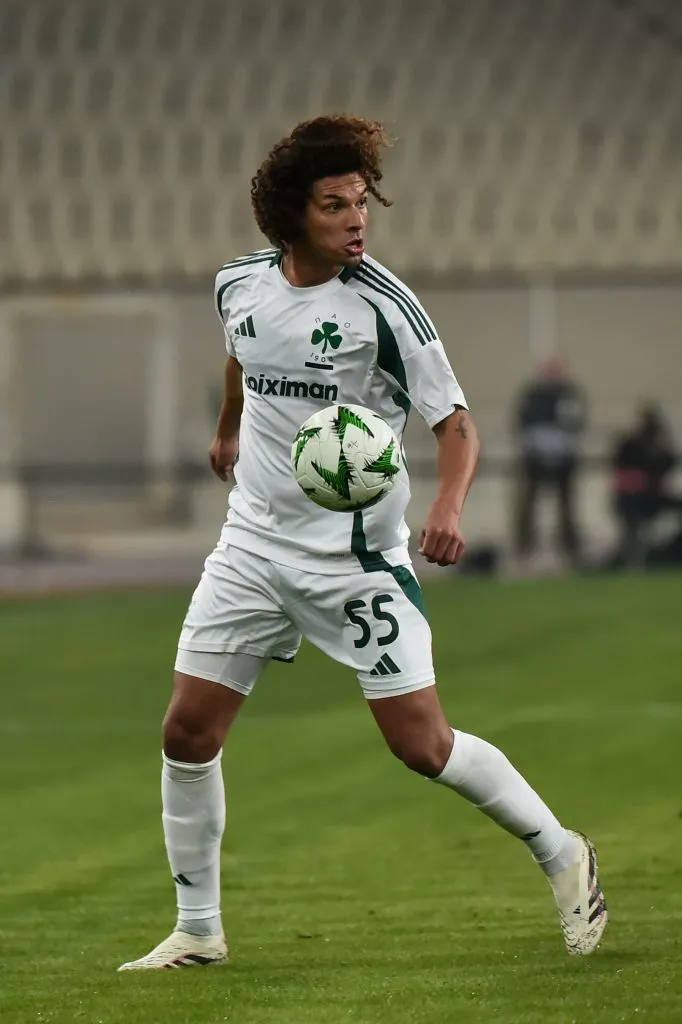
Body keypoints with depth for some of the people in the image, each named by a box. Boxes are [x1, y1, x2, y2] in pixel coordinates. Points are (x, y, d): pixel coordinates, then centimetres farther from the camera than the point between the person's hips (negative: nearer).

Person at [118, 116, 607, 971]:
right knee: (187, 732, 0)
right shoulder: (239, 285, 1)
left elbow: (454, 421, -12)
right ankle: (197, 930, 13)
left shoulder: (381, 304, -15)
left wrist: (447, 507, -31)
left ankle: (560, 854, 13)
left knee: (421, 745, -8)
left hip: (356, 556, -5)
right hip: (254, 542, 5)